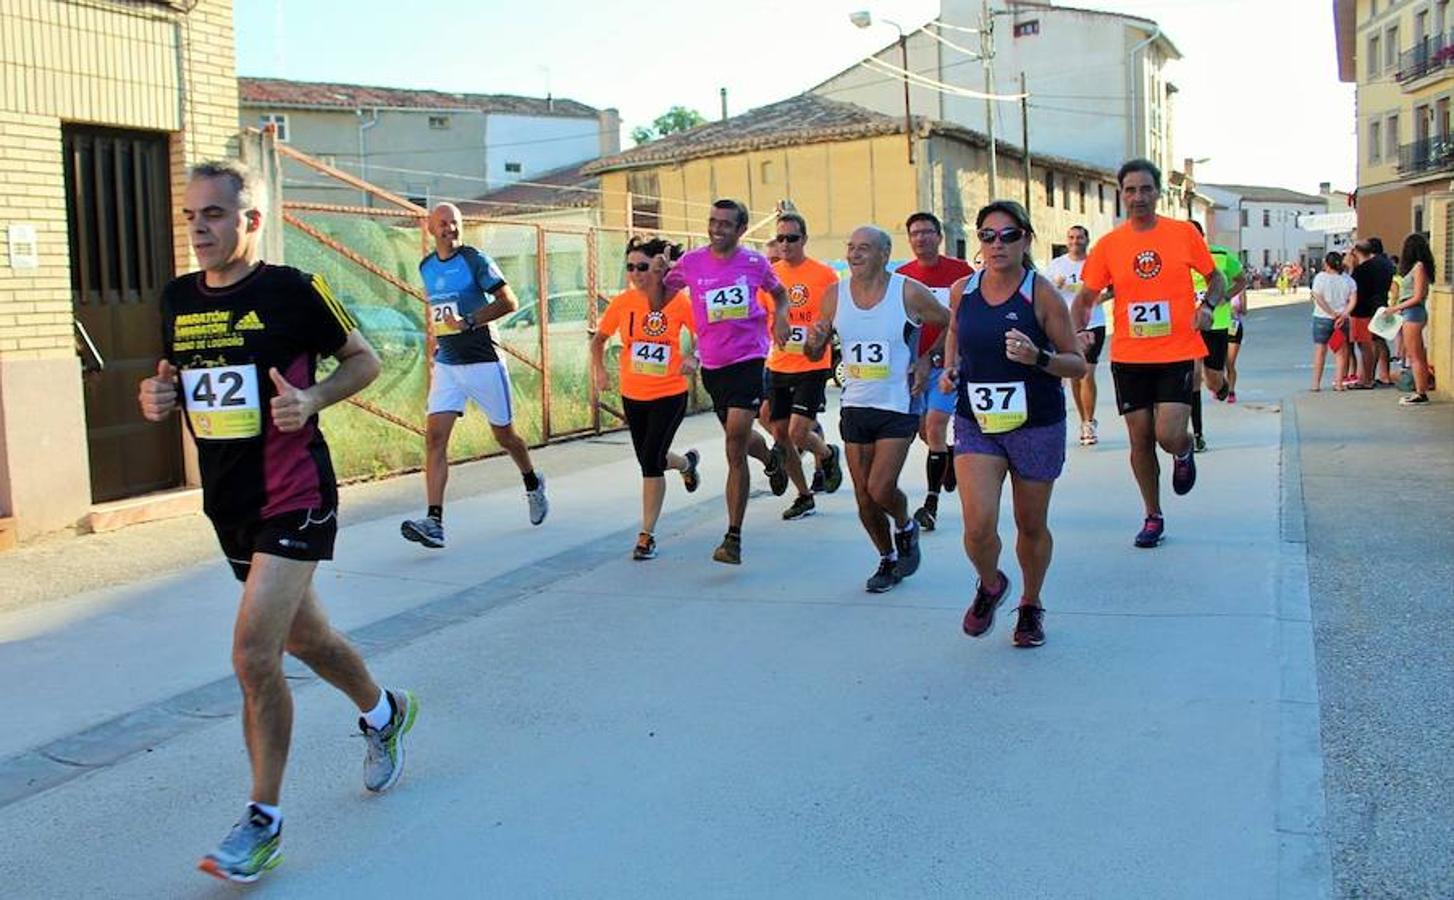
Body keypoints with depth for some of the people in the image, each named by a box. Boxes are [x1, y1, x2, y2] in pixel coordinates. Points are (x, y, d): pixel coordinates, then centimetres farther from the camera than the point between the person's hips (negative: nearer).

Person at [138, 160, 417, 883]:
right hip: (227, 501, 7)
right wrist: (160, 396, -2)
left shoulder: (292, 290, -11)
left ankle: (263, 819, 3)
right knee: (303, 638, 20)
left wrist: (311, 400, -19)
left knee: (253, 654, -13)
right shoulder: (177, 299, 6)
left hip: (294, 499, -7)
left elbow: (364, 359, -2)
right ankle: (383, 714, 47)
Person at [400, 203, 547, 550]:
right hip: (446, 365, 5)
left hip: (484, 362, -5)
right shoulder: (426, 267, 10)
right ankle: (434, 522, -16)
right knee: (434, 438, -11)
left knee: (504, 436, 9)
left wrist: (468, 322, -22)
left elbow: (509, 302, -14)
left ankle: (533, 485, 39)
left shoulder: (475, 260, -9)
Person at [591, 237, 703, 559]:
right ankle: (687, 462, 52)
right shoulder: (622, 302, -4)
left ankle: (647, 535, 3)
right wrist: (599, 369, -5)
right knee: (649, 460, 16)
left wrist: (693, 358, -18)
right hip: (633, 396, 4)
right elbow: (598, 339, 10)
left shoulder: (678, 301, -11)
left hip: (670, 395, -4)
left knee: (651, 462, -11)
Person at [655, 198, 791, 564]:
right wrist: (659, 275, -11)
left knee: (735, 445, -14)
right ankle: (771, 458, 58)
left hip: (748, 360, -3)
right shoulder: (690, 262, 0)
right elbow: (658, 303, 8)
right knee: (738, 438, 20)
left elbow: (778, 291, 19)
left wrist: (779, 315, -2)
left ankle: (733, 538, -11)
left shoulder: (754, 262, -1)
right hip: (712, 365, 4)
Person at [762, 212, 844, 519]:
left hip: (812, 368, -5)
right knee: (780, 435, 6)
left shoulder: (825, 275, -6)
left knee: (797, 433, -13)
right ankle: (804, 497, 23)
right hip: (778, 368, 5)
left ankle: (828, 454, 22)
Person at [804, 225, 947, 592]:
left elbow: (954, 326, 5)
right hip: (854, 406, 4)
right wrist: (814, 341, -13)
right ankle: (888, 560, 29)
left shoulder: (909, 293, -10)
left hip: (898, 407, -4)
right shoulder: (835, 297, 0)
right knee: (864, 498, 7)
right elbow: (815, 354, 9)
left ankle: (906, 527, 21)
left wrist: (927, 360, -4)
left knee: (880, 489, -13)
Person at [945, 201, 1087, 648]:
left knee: (1031, 526, 11)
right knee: (978, 525, -12)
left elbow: (1077, 364, -7)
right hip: (976, 424, 2)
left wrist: (1038, 357, -26)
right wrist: (950, 368, 4)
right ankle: (990, 586, 21)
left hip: (1037, 426, -1)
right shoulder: (962, 291, -1)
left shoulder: (1043, 294, -10)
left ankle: (1031, 606, 37)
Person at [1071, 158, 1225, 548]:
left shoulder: (1184, 233, -1)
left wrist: (1208, 305, -10)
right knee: (1140, 440, 6)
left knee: (1168, 435, -14)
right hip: (1129, 358, 2)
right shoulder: (1108, 245, 1)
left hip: (1177, 354, -2)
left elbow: (1215, 277, 11)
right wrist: (1075, 334, -12)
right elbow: (1085, 298, 6)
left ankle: (1184, 452, 25)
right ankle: (1153, 517, 23)